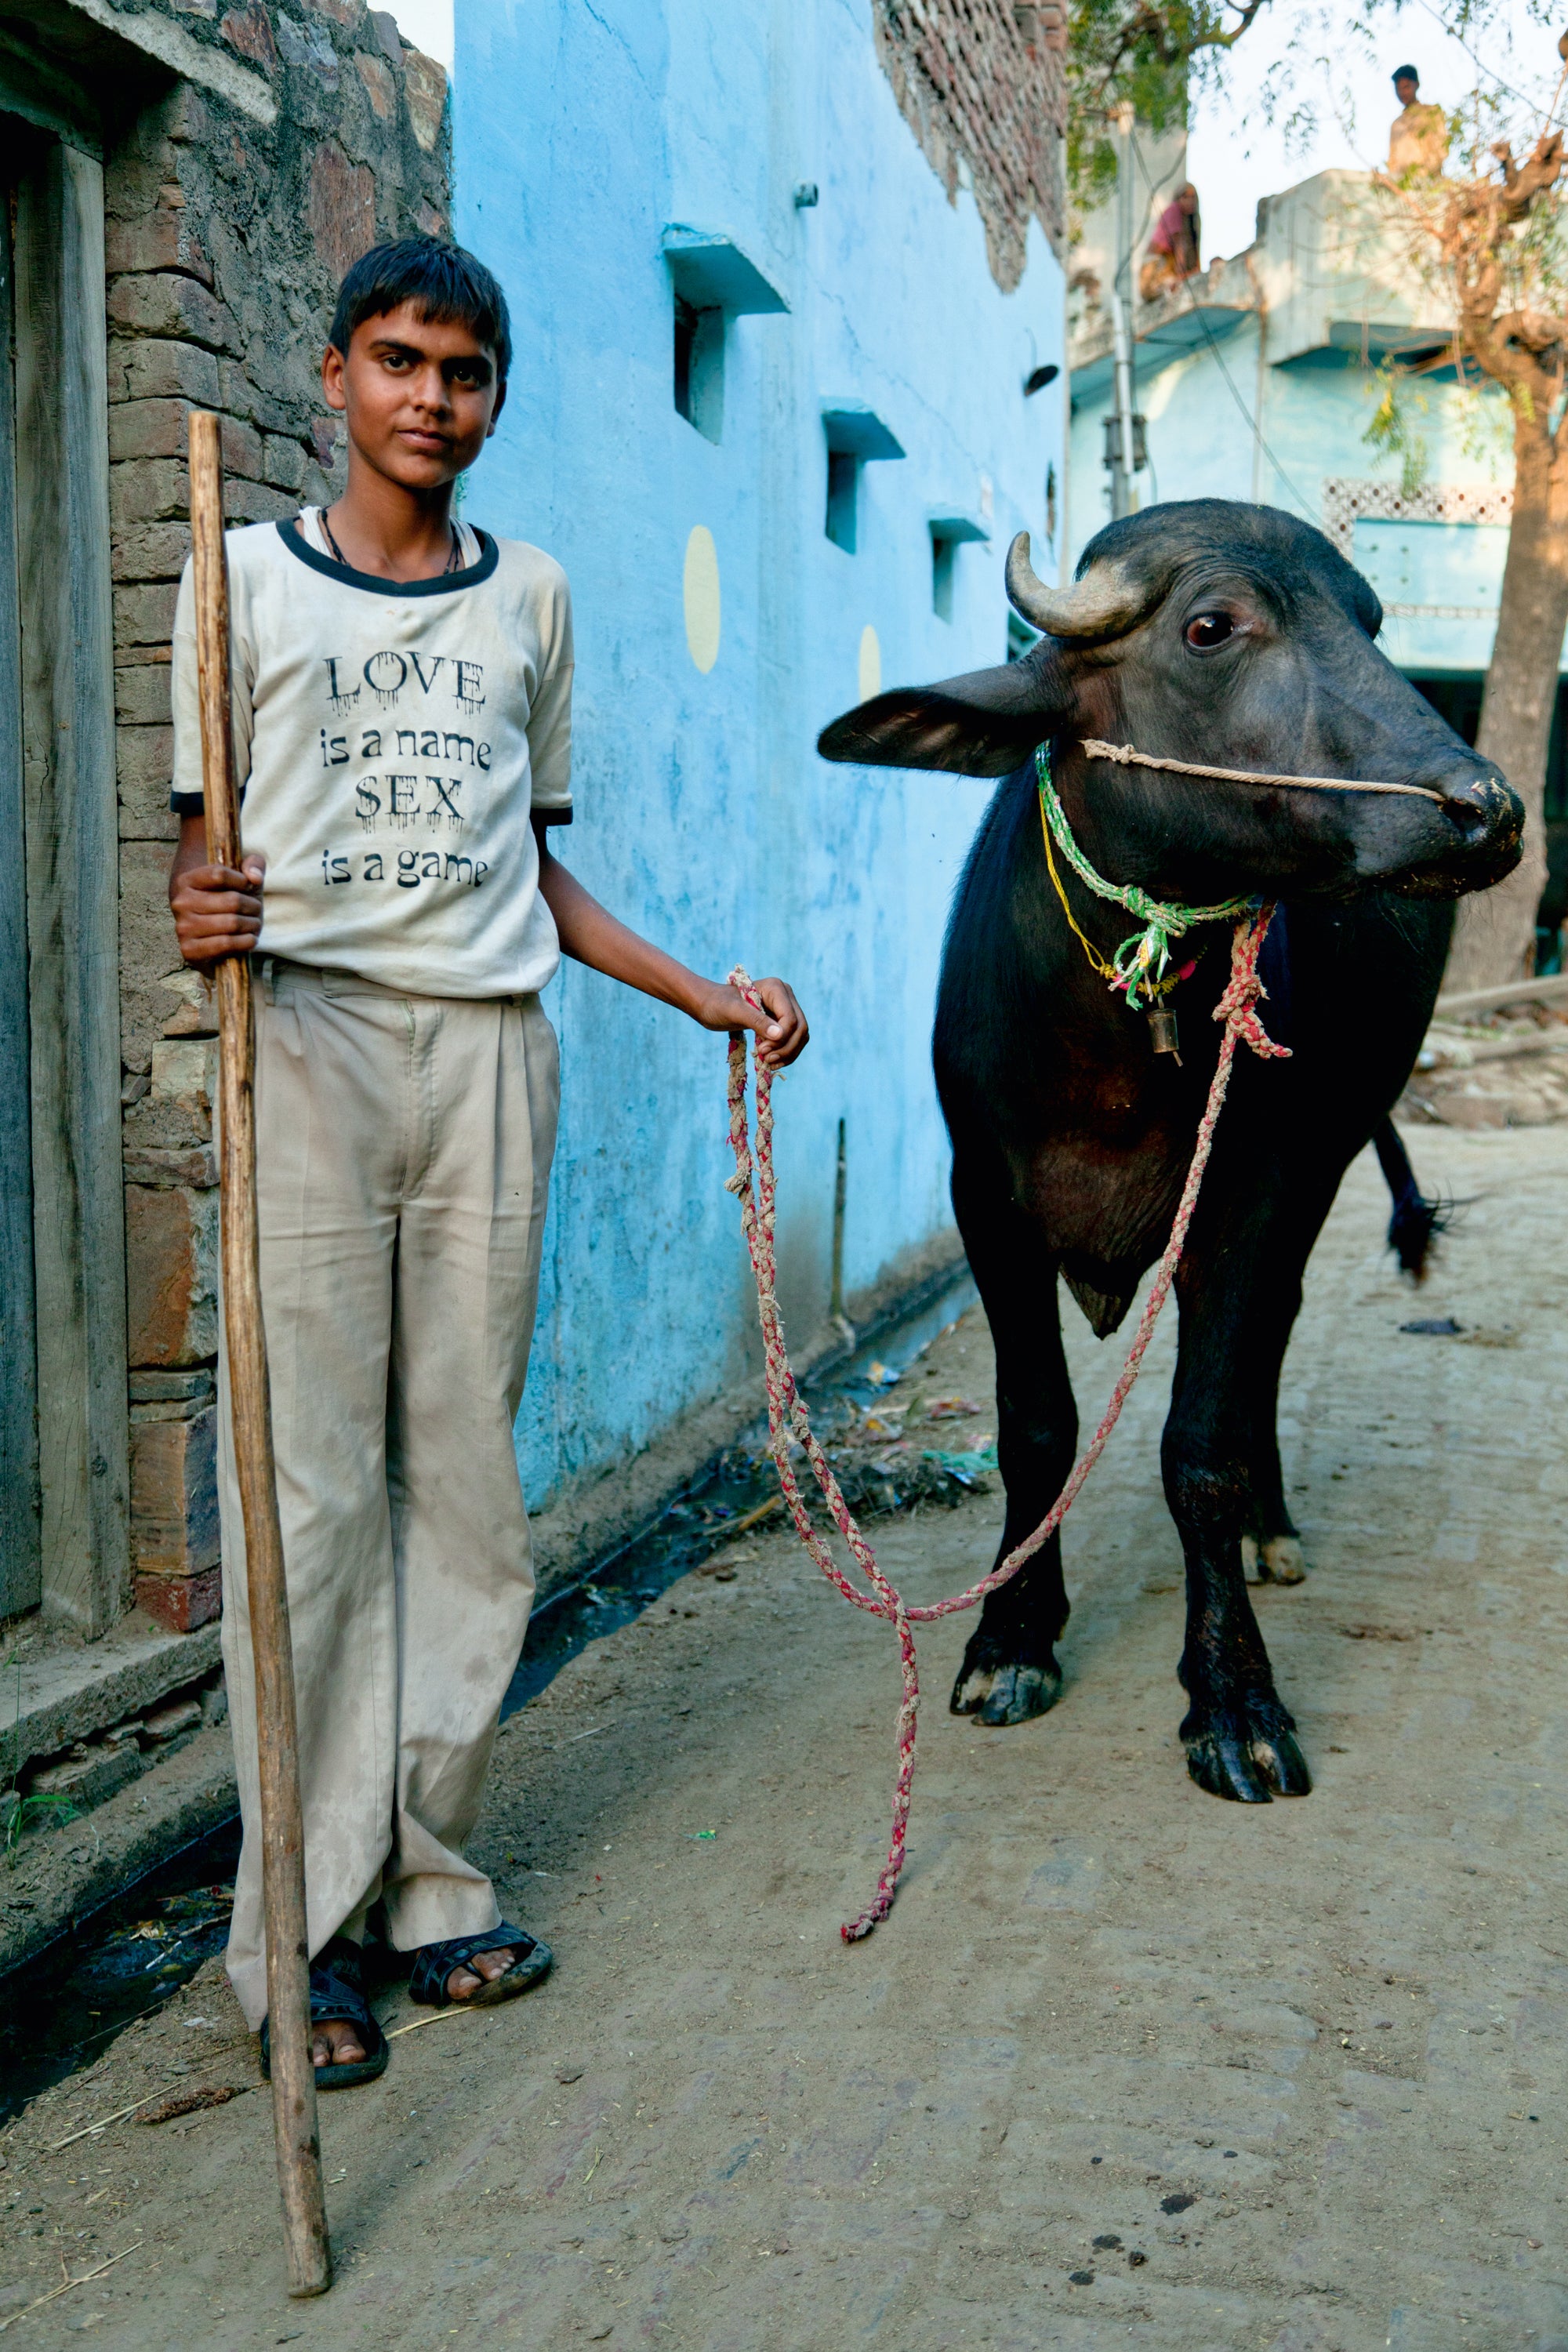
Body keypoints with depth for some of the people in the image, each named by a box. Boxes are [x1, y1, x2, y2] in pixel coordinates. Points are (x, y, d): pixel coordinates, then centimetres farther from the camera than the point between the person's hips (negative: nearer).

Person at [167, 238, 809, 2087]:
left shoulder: (529, 599, 17)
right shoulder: (249, 578, 8)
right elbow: (200, 838, 6)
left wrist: (706, 995, 14)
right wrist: (202, 916, -17)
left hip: (489, 1047, 3)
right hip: (303, 1035, -3)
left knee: (465, 1481, 3)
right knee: (307, 1486, -5)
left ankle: (425, 1877, 13)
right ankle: (298, 1928, 3)